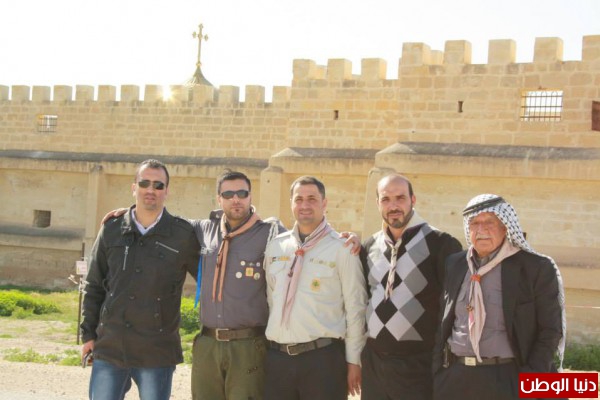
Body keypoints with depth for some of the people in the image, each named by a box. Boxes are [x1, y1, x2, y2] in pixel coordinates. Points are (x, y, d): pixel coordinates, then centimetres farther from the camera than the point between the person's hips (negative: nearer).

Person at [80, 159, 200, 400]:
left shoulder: (183, 235, -2)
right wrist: (88, 334, 8)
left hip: (157, 353, -2)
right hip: (109, 347, 2)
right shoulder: (111, 230, 6)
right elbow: (94, 287, 12)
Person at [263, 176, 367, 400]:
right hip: (277, 356, 4)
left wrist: (353, 360, -5)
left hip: (323, 356, -4)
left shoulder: (341, 248, -4)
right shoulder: (275, 246, 10)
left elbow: (355, 308, -4)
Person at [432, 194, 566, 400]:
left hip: (508, 380, -4)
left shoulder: (537, 268, -3)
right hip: (454, 378, 4)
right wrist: (435, 372, 5)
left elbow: (550, 330, -4)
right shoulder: (453, 265, 9)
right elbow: (440, 323, 13)